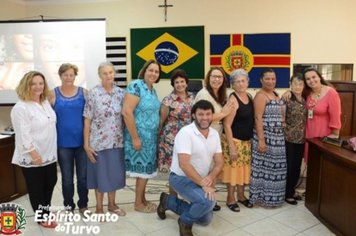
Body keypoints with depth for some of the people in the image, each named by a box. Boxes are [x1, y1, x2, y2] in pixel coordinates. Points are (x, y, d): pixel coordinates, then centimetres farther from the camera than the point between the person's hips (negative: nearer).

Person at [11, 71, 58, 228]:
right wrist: (34, 155, -22)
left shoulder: (46, 102, 7)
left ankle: (45, 212, 39)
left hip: (49, 155, 8)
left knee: (50, 183, 19)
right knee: (36, 188, 10)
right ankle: (41, 218, 28)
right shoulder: (21, 108, -18)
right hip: (32, 158, -8)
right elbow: (23, 135, -21)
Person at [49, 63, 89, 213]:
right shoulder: (54, 94, 0)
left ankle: (83, 205, 28)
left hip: (82, 141, 0)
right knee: (67, 177, 11)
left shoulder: (83, 92, 1)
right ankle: (69, 206, 28)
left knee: (83, 175, 9)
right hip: (63, 143, 0)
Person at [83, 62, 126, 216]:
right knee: (100, 173, 9)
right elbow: (87, 120, -7)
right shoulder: (93, 93, -8)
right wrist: (86, 144, -10)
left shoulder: (121, 93, 2)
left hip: (117, 141, 3)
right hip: (98, 142, -3)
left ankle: (112, 204, 32)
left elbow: (125, 116, 7)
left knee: (115, 173, 13)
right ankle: (99, 207, 26)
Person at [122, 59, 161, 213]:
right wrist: (135, 137, -23)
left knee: (146, 168, 15)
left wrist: (156, 134, 15)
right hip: (140, 136, -8)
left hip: (151, 137, 8)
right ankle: (138, 203, 17)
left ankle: (142, 199, 29)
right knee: (142, 169, 1)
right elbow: (127, 112, -23)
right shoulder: (136, 86, -16)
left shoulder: (152, 90, 11)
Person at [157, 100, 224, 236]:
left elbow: (219, 162, -2)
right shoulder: (186, 133, -24)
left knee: (206, 220, 14)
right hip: (181, 178, -7)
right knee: (208, 201, -31)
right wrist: (203, 184, -32)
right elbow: (184, 164, -30)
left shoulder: (215, 134, -2)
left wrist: (211, 177, -21)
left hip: (202, 180, 8)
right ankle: (185, 221, 0)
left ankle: (169, 201, 26)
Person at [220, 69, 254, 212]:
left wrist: (254, 139, 11)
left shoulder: (249, 96, 5)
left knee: (244, 168, 16)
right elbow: (227, 125, -20)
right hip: (234, 140, -7)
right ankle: (230, 198, 19)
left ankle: (241, 195, 33)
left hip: (247, 140, 7)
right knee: (233, 168, 3)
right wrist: (232, 147, -22)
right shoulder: (233, 99, -17)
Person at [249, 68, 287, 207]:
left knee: (275, 167, 14)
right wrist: (261, 140, -24)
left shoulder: (275, 95, 15)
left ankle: (272, 195, 26)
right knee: (264, 166, -2)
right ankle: (262, 196, 10)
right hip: (266, 137, -9)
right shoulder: (261, 96, -12)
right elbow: (258, 118, -19)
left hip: (277, 137, 9)